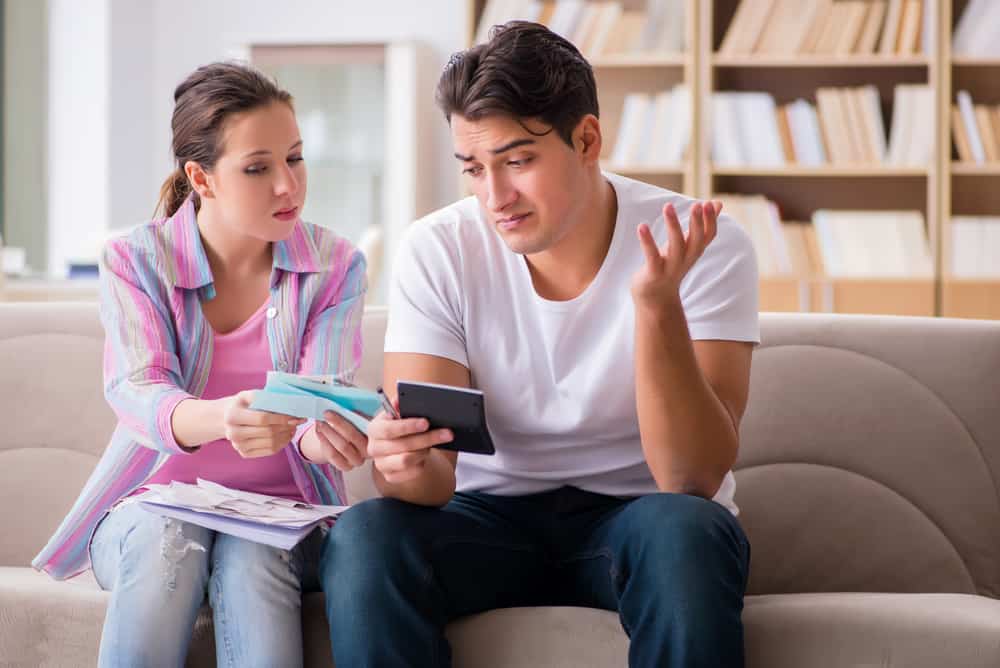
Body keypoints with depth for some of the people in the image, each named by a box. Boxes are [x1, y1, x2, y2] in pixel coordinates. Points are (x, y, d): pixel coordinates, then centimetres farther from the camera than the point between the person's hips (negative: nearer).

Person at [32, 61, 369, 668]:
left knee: (251, 554, -33)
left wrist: (322, 435, -41)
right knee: (166, 540, -34)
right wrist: (220, 419, -45)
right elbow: (137, 394, -20)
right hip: (151, 503, 0)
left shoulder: (335, 266, -1)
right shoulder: (134, 261, -4)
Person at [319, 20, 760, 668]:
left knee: (685, 532, -36)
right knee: (362, 536, -30)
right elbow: (434, 479, -13)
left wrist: (658, 304, -35)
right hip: (493, 514, 1)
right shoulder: (438, 252, -8)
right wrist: (407, 464, -38)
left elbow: (693, 479, -22)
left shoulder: (707, 247, -14)